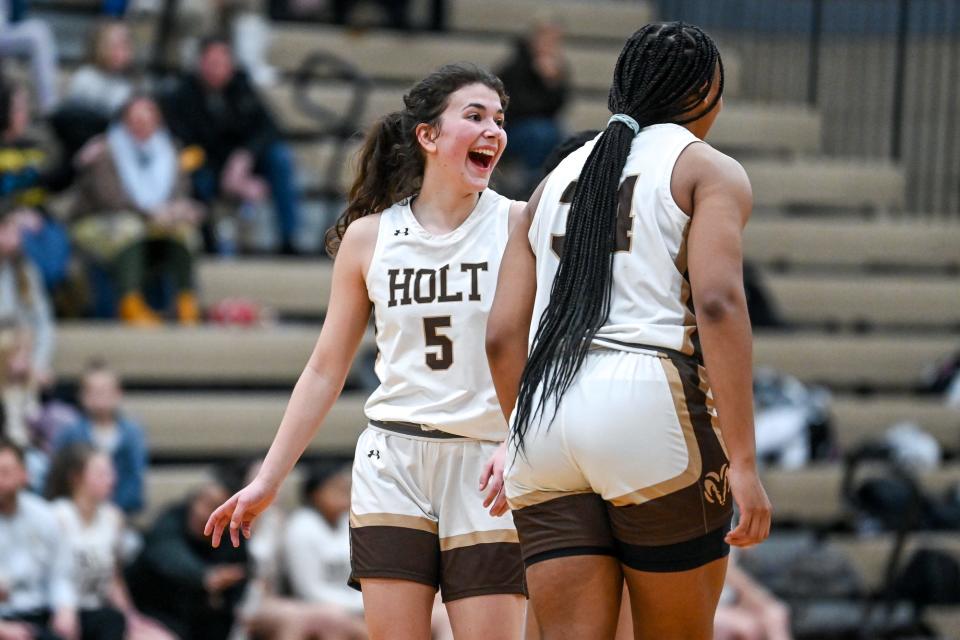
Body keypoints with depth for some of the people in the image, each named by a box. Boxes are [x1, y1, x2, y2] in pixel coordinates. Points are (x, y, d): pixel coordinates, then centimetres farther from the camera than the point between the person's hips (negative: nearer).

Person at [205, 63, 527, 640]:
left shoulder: (516, 225, 0)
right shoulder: (369, 236, 7)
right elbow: (326, 370, 13)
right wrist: (268, 481, 12)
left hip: (487, 470, -2)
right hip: (393, 463, 2)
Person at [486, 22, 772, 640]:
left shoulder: (559, 179, 23)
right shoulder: (710, 171, 7)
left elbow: (503, 335, 17)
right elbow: (717, 303, -10)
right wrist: (743, 461, -13)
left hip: (545, 417, 5)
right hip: (653, 404, -5)